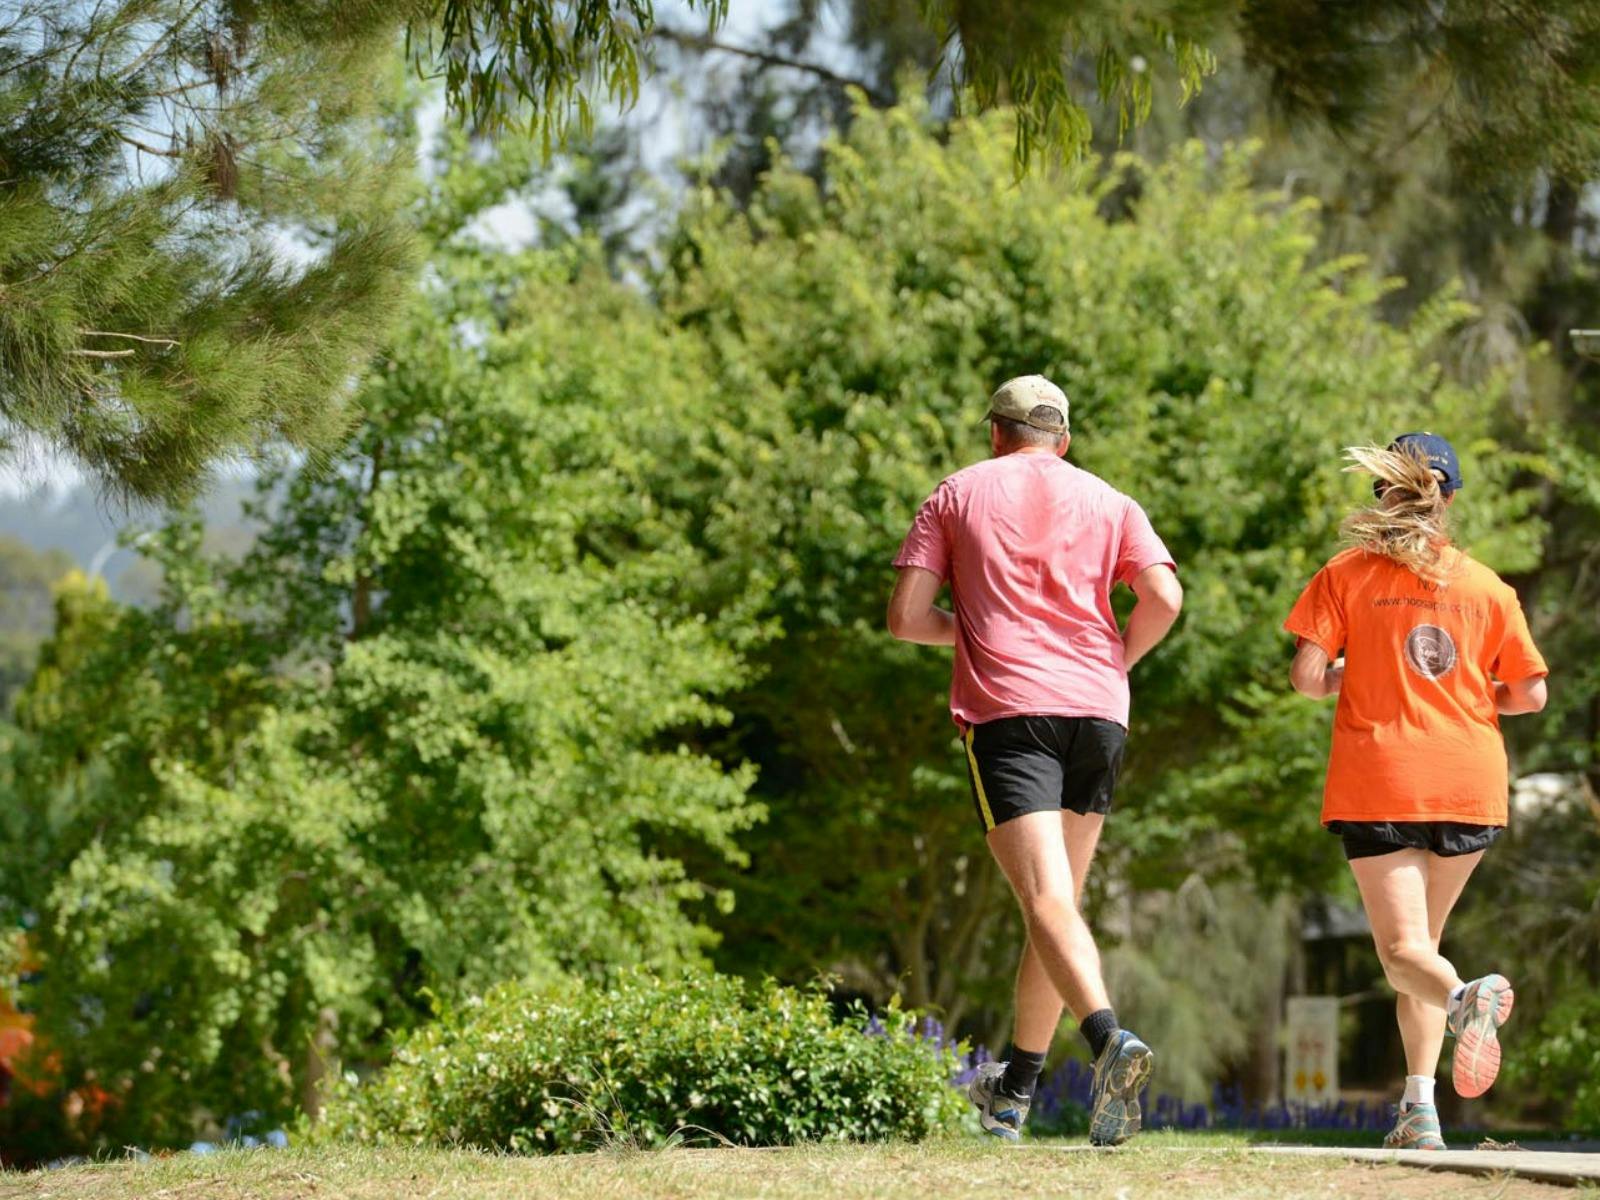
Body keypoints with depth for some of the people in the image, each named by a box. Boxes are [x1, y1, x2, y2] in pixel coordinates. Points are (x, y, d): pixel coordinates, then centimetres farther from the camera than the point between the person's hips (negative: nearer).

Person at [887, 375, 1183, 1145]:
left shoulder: (957, 496, 12)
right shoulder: (1108, 502, 15)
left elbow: (905, 617, 4)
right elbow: (1163, 597, 0)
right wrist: (1116, 660, 16)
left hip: (1004, 712, -3)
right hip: (1097, 713, 3)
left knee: (1049, 903, -15)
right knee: (1057, 900, 14)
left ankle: (1110, 1038, -40)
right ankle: (1013, 1093, 23)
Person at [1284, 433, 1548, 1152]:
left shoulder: (1346, 575, 1)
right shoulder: (1485, 586, 5)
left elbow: (1306, 676, -7)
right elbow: (1530, 694, 4)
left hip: (1377, 783, -2)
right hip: (1469, 784, 3)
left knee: (1404, 950, -4)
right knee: (1421, 937, 16)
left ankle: (1465, 998, -38)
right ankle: (1419, 1109, 8)